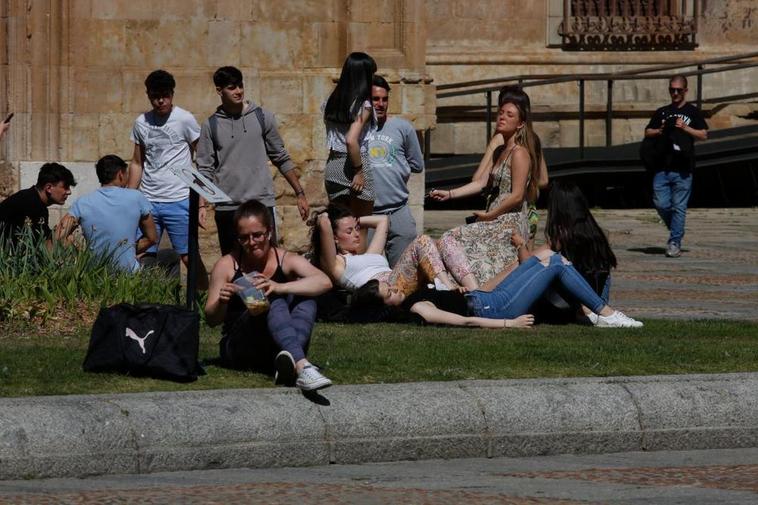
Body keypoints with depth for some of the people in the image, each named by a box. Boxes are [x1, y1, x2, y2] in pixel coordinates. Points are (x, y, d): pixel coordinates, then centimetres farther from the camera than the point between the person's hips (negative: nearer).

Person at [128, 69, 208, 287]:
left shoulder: (185, 120, -3)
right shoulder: (141, 123, 9)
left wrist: (202, 203, -8)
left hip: (178, 201, -4)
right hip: (147, 201, 4)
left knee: (189, 257, -4)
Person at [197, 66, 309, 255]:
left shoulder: (262, 117, 5)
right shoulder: (211, 125, 5)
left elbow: (281, 159, 11)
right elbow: (205, 169, 4)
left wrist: (300, 194, 9)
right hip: (227, 209, 1)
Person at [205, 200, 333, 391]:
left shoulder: (286, 260, 1)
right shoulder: (226, 266, 1)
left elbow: (324, 282, -19)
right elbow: (211, 319, 1)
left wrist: (280, 287, -34)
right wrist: (221, 302, -23)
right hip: (239, 351, -2)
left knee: (306, 298, -22)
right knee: (273, 301, -28)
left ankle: (289, 362, -48)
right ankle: (302, 367, -54)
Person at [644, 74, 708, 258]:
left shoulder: (692, 112, 7)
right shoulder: (662, 112, 16)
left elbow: (703, 134, 1)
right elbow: (647, 132, 18)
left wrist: (685, 128, -12)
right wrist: (660, 131, -2)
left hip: (683, 169, -3)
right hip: (662, 167, 3)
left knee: (679, 207, -4)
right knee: (661, 204, -1)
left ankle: (675, 243, -1)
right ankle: (675, 230, 23)